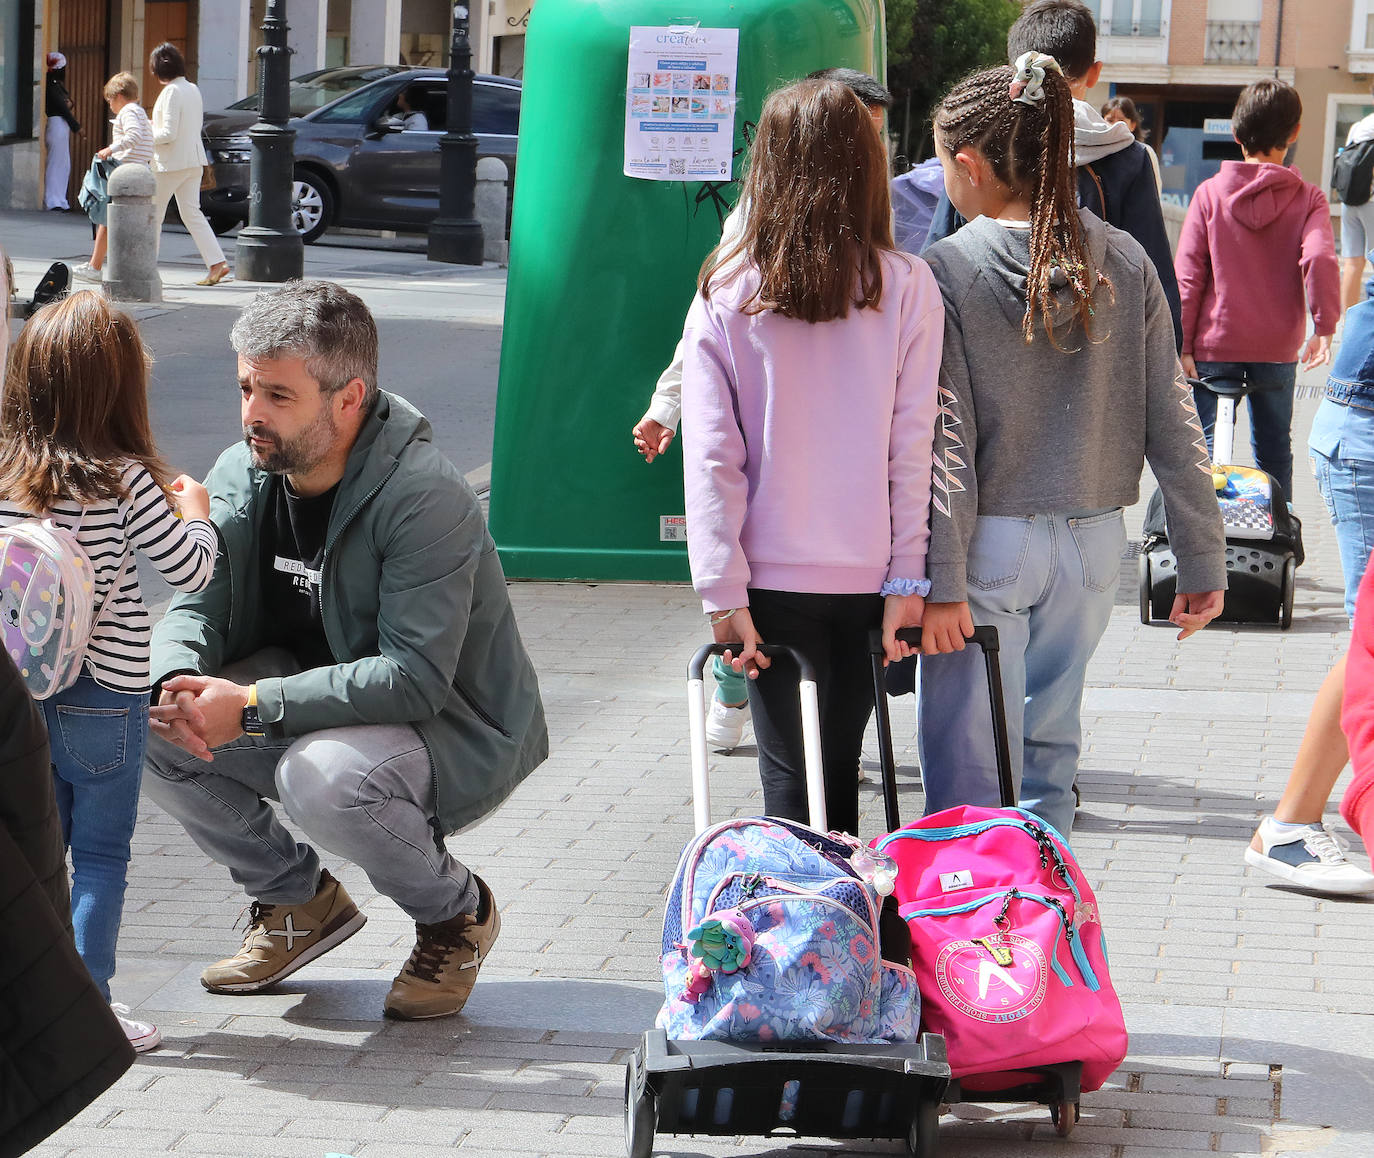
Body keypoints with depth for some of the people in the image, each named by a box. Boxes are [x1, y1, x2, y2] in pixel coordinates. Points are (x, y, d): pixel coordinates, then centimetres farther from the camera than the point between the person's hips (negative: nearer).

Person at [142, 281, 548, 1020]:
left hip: (456, 733, -7)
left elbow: (417, 677, -32)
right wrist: (176, 681, -30)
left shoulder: (425, 499, -26)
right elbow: (194, 608, -4)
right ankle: (300, 900, 7)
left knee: (321, 777, -38)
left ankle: (458, 912, -5)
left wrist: (252, 708, -37)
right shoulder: (242, 476, -4)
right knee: (143, 728, -15)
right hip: (309, 701, 7)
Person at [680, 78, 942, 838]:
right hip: (868, 575, 1)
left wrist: (722, 593, -4)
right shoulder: (907, 289, -5)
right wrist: (907, 580, 0)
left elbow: (712, 455, -7)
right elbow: (914, 447, -4)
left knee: (789, 781, 4)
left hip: (773, 577, -1)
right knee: (840, 774, 13)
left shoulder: (728, 293, -5)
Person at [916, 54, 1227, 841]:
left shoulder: (947, 273, -11)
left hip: (990, 542, -4)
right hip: (1093, 541, 4)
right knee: (1050, 745, 17)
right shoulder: (1125, 264, 0)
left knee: (968, 769, 2)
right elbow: (1172, 423, 1)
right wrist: (1204, 562, 7)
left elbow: (946, 441, -14)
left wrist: (941, 579, -12)